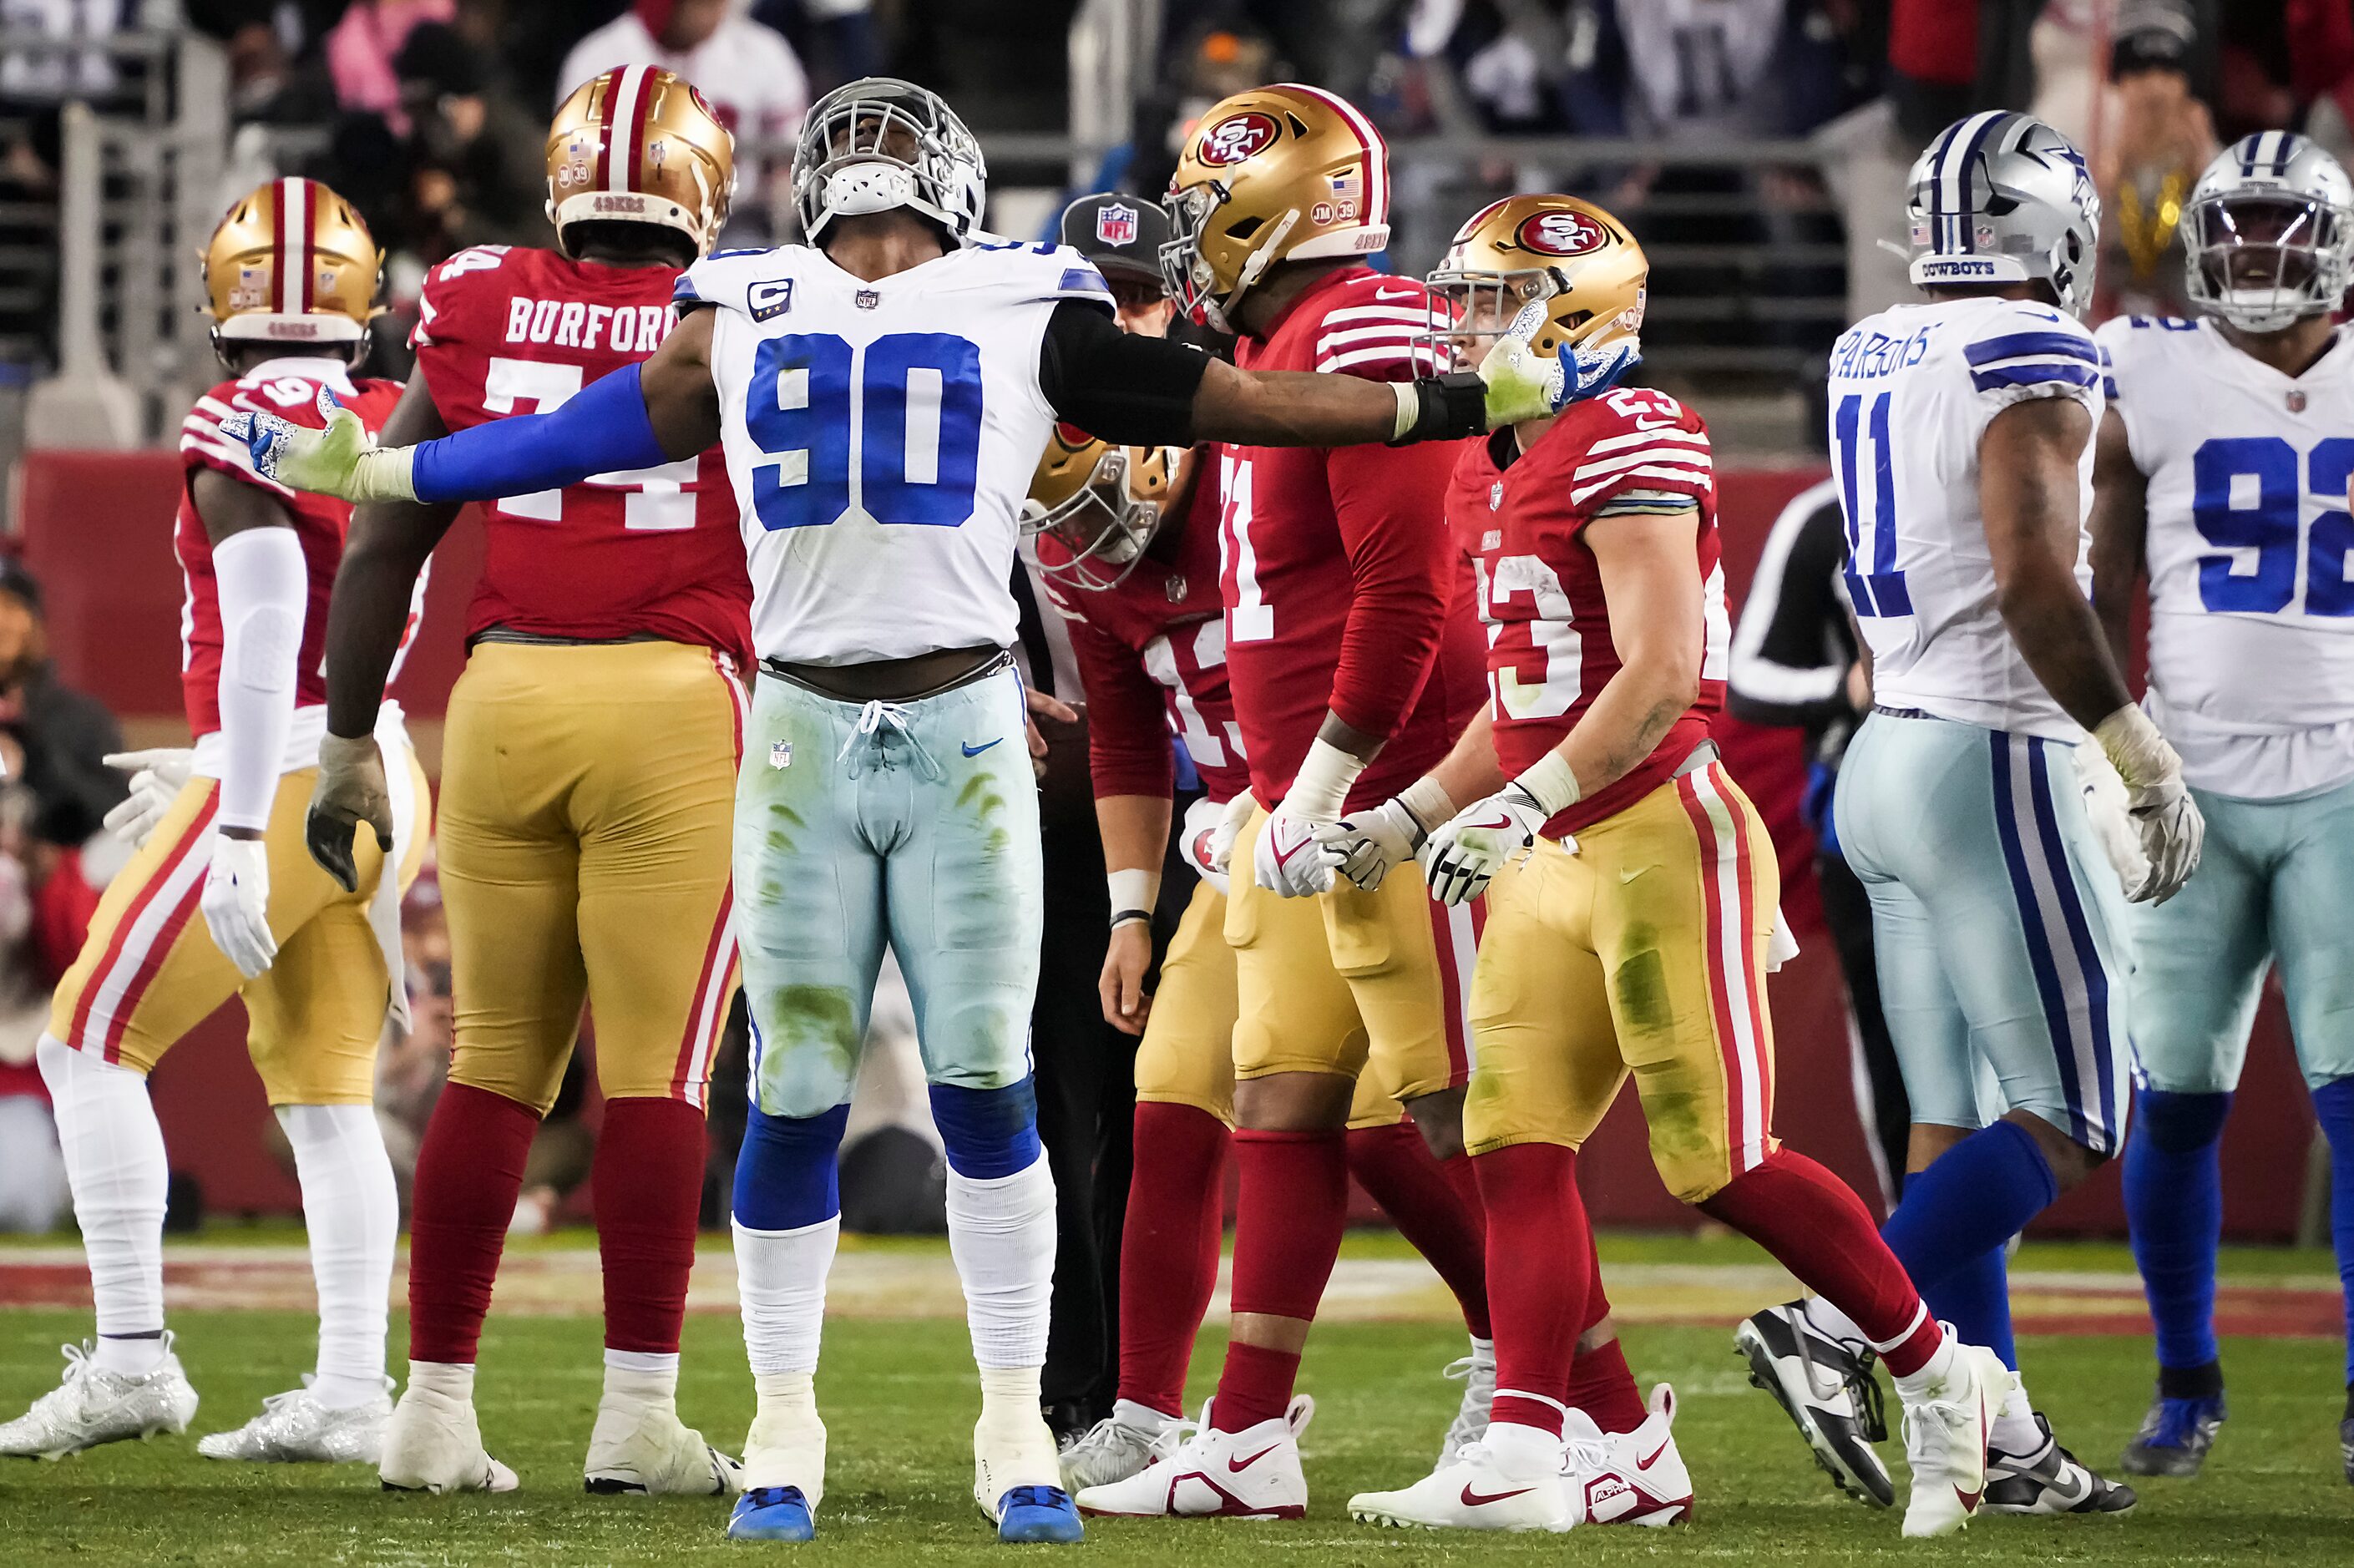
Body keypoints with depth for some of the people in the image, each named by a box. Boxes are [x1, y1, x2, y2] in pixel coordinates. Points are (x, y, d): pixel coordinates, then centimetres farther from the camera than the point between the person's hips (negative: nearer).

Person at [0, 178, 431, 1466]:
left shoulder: (242, 429, -13)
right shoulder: (393, 426, 10)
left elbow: (266, 632, -21)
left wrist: (238, 837, -22)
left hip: (286, 778, -7)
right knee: (325, 1092, 10)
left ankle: (130, 1359, -2)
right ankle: (351, 1394, 5)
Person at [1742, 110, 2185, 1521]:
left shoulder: (1872, 359, 11)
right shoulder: (2030, 362, -13)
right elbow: (2035, 584, -22)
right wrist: (2145, 758, -15)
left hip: (1889, 757, 8)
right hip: (1995, 763, -8)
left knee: (1955, 1124, 8)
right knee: (2068, 1123, -4)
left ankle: (1995, 1439, 7)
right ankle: (1836, 1327, -16)